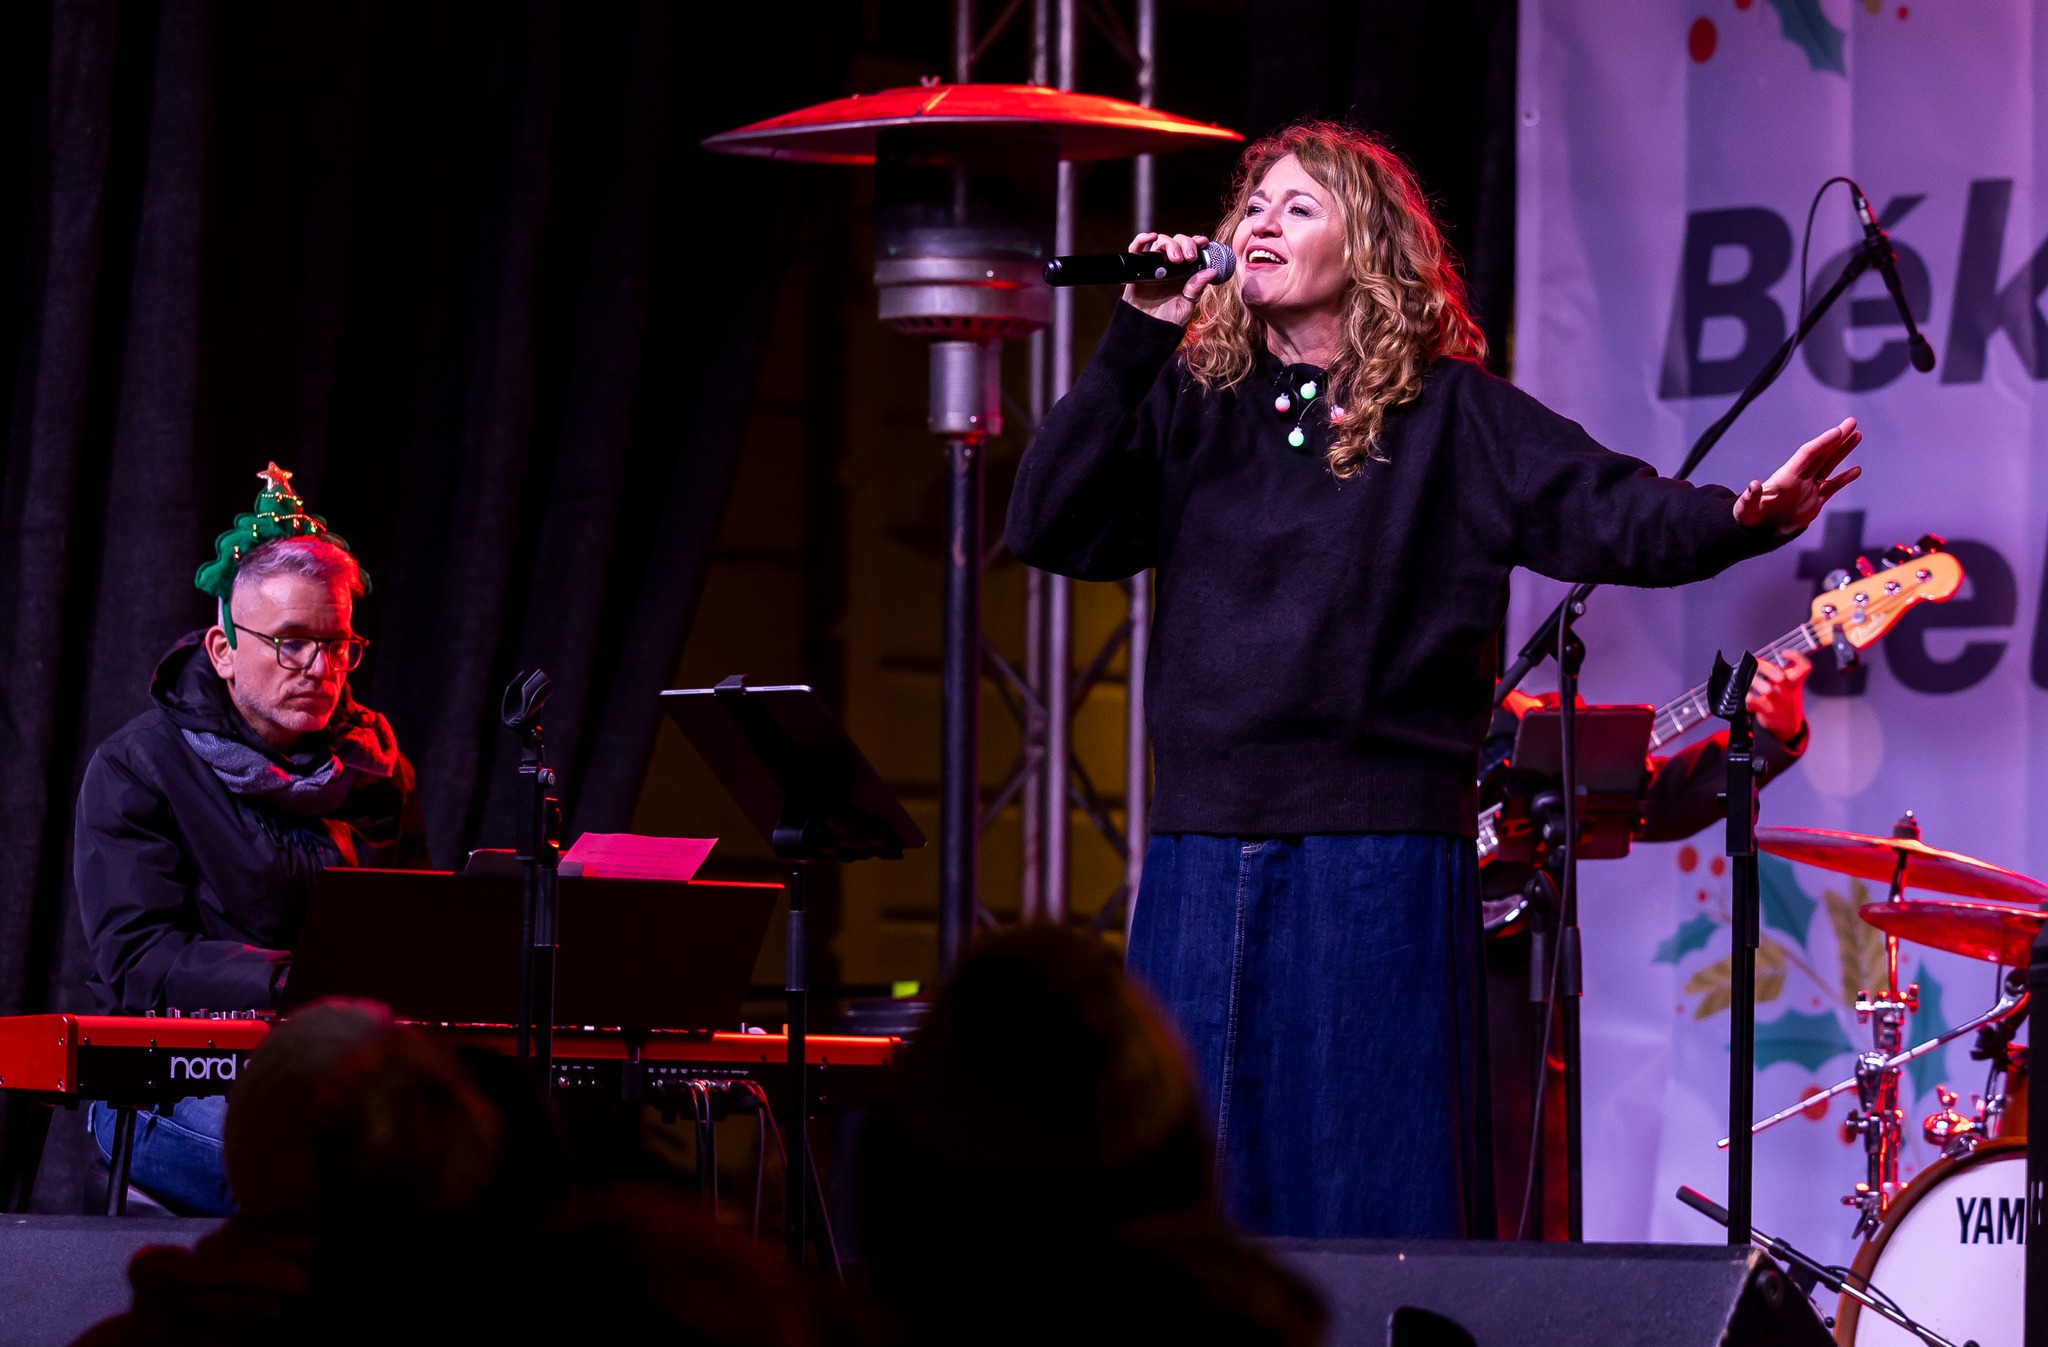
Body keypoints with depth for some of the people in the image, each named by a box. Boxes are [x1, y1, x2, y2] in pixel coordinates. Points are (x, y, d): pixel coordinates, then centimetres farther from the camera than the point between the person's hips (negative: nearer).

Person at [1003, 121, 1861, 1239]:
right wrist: (1138, 341, -3)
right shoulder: (1191, 408, 12)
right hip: (1206, 848, 3)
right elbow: (1047, 526, 2)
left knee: (1376, 1188, -2)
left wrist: (1742, 518, -28)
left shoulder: (1451, 416, 3)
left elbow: (1613, 512, -7)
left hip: (1380, 862, -3)